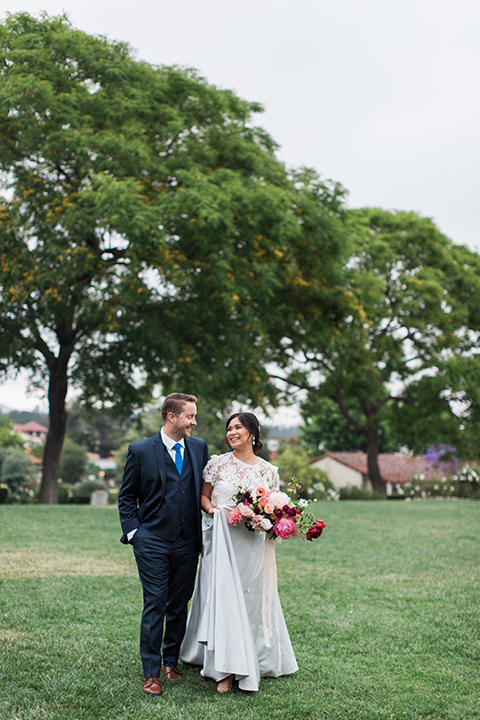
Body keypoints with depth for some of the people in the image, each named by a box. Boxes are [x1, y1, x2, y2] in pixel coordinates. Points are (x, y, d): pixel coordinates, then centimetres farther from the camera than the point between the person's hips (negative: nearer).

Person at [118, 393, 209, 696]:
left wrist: (205, 531, 7)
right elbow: (127, 497, 5)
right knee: (155, 604, -4)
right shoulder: (141, 451, -2)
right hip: (152, 542, -3)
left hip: (187, 543, 3)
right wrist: (133, 532, -4)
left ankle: (171, 661, 27)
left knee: (179, 605, 11)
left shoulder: (199, 447, 7)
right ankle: (151, 673, 5)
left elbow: (204, 491, 13)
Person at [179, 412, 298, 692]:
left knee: (253, 601, 5)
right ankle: (225, 670, 1)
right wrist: (212, 508, -11)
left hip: (253, 542, 2)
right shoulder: (218, 463, 2)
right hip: (222, 540, -1)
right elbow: (203, 496, 10)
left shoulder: (269, 470, 6)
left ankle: (255, 660, 21)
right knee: (223, 598, -6)